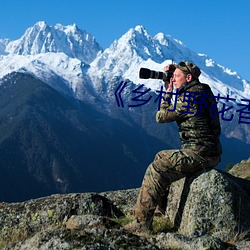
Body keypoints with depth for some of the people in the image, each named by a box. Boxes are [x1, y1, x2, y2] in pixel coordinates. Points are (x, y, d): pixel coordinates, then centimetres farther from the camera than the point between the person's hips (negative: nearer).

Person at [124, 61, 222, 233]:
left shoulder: (190, 97, -16)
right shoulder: (202, 91, 16)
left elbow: (161, 116, -9)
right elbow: (175, 106, 31)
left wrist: (168, 92, 4)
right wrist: (168, 83, 20)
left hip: (199, 154, -11)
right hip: (209, 153, 11)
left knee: (156, 170, -14)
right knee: (161, 156, 25)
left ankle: (142, 222, -14)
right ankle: (162, 206, 33)